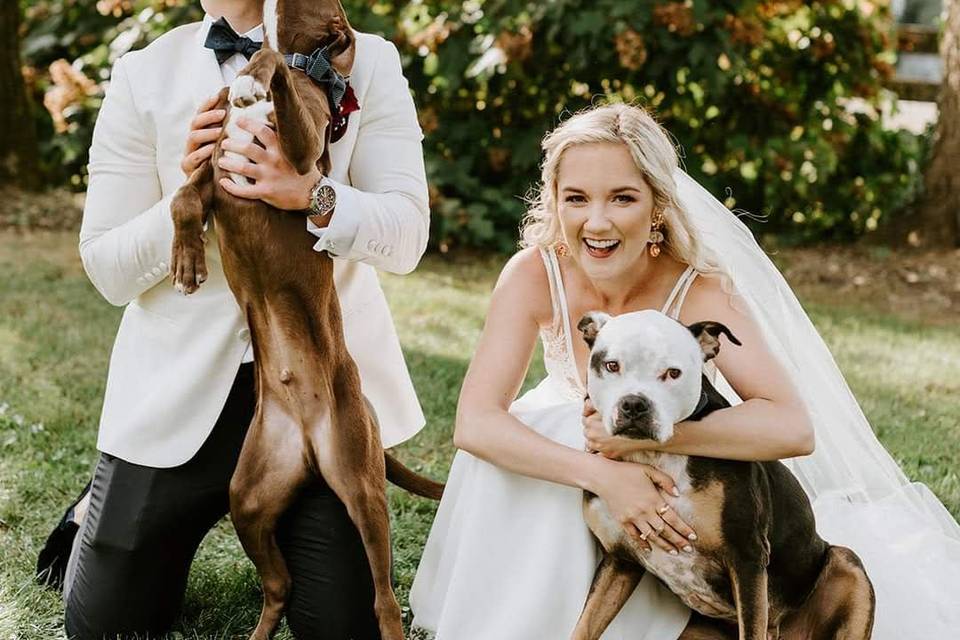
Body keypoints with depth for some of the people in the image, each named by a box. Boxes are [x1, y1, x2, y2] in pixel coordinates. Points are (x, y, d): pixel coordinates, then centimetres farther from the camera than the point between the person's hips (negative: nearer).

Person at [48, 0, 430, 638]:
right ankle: (109, 505, 38)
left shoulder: (367, 63, -3)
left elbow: (406, 237, -12)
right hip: (183, 387, 1)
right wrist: (188, 196, -22)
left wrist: (310, 194, -31)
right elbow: (108, 271, -3)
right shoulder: (145, 74, -2)